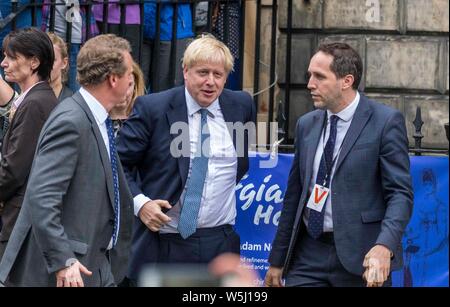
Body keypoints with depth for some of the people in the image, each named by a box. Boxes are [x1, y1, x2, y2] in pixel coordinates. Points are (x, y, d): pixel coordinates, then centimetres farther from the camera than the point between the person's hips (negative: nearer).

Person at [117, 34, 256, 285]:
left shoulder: (241, 106, 7)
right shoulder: (152, 108, -4)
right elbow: (119, 163, -1)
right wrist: (139, 202, -12)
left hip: (220, 245, 3)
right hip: (163, 245, -3)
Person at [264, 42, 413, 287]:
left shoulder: (386, 122, -6)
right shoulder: (306, 125, 12)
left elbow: (400, 193, -10)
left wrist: (384, 246, -27)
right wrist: (277, 261, 16)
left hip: (360, 257, -5)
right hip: (308, 255, 5)